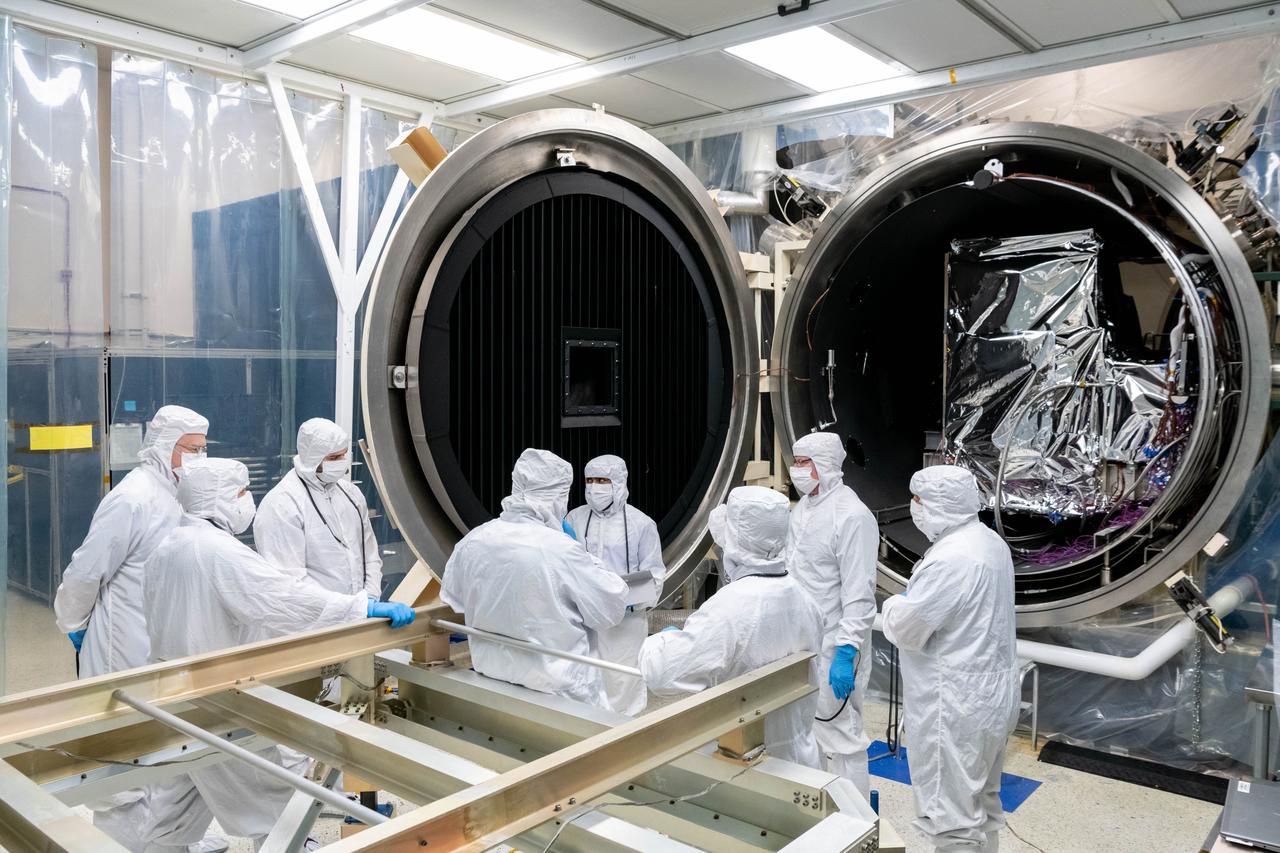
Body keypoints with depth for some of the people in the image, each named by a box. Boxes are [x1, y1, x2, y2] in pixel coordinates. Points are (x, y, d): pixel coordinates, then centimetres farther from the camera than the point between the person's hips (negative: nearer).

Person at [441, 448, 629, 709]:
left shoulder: (472, 541, -6)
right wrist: (587, 561, -1)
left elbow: (452, 598, 10)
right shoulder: (561, 550, -23)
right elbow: (612, 609, -12)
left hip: (491, 677, 6)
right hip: (556, 688, -6)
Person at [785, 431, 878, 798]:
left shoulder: (852, 516, -18)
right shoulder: (802, 507, 10)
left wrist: (846, 653, -25)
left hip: (832, 647, -9)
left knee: (840, 734, 0)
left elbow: (859, 593, -21)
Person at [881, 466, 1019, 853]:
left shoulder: (951, 558, -25)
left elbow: (904, 628, -20)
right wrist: (911, 602, 9)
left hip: (957, 707, -10)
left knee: (952, 815, 0)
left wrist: (894, 604, -1)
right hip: (989, 694, 10)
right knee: (981, 800, 23)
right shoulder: (990, 541, 7)